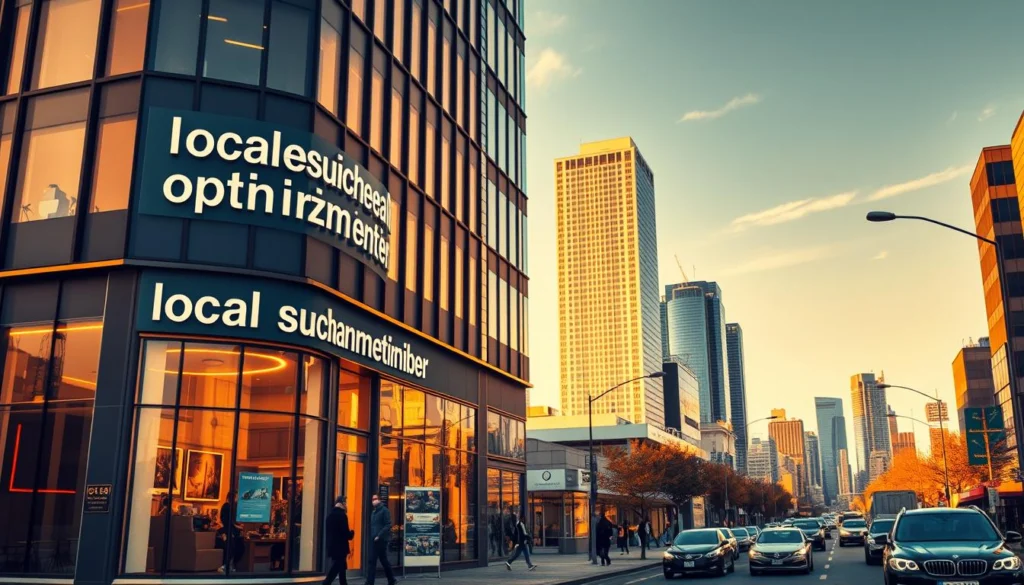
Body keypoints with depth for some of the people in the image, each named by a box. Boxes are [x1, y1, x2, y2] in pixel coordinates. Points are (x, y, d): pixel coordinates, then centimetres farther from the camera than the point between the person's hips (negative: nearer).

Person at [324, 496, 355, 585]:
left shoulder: (330, 514, 11)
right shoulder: (342, 515, -14)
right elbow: (346, 533, -19)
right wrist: (352, 533, 2)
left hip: (332, 546, 9)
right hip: (340, 547, -9)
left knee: (341, 569, 18)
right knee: (334, 571, -7)